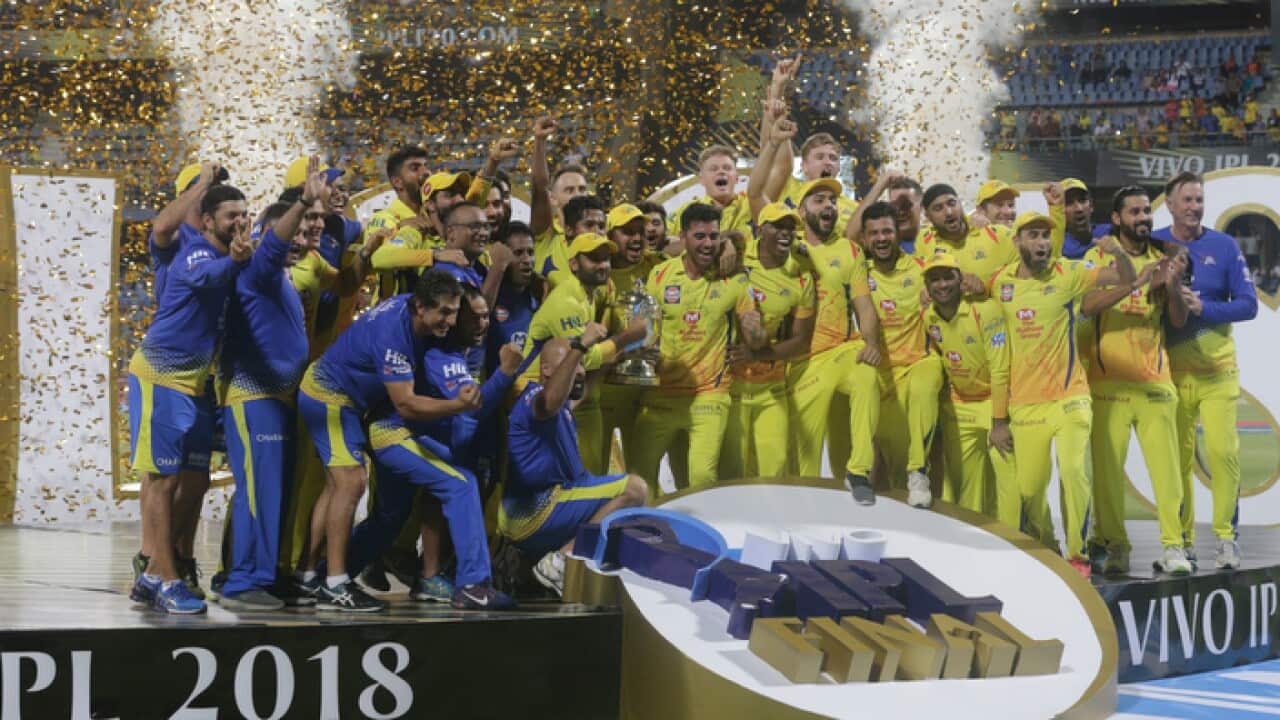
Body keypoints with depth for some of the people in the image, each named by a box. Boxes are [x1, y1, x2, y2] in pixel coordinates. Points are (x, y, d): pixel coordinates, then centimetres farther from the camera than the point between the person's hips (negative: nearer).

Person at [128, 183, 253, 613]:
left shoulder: (222, 256, 10)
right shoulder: (195, 255, -18)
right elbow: (206, 276, -41)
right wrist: (234, 260, -63)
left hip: (192, 380, 9)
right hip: (160, 376, -9)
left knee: (163, 477, 11)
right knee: (163, 477, -7)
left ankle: (152, 576, 17)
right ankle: (166, 582, -6)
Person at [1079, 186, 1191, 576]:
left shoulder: (1161, 259, 14)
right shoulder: (1099, 256, 3)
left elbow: (1178, 321, 9)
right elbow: (1087, 305, -14)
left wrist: (1172, 285, -10)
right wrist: (1136, 283, -24)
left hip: (1155, 380, 3)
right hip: (1108, 380, -3)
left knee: (1166, 465, -4)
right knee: (1108, 467, -4)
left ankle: (1172, 546, -2)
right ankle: (1114, 547, 3)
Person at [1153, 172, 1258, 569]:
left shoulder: (1224, 247, 1)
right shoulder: (1153, 245, 2)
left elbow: (1248, 304, -1)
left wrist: (1203, 308, -15)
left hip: (1217, 368, 0)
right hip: (1172, 369, 0)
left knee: (1223, 451, -8)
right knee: (1178, 458, 1)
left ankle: (1225, 536, 2)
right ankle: (1182, 541, 10)